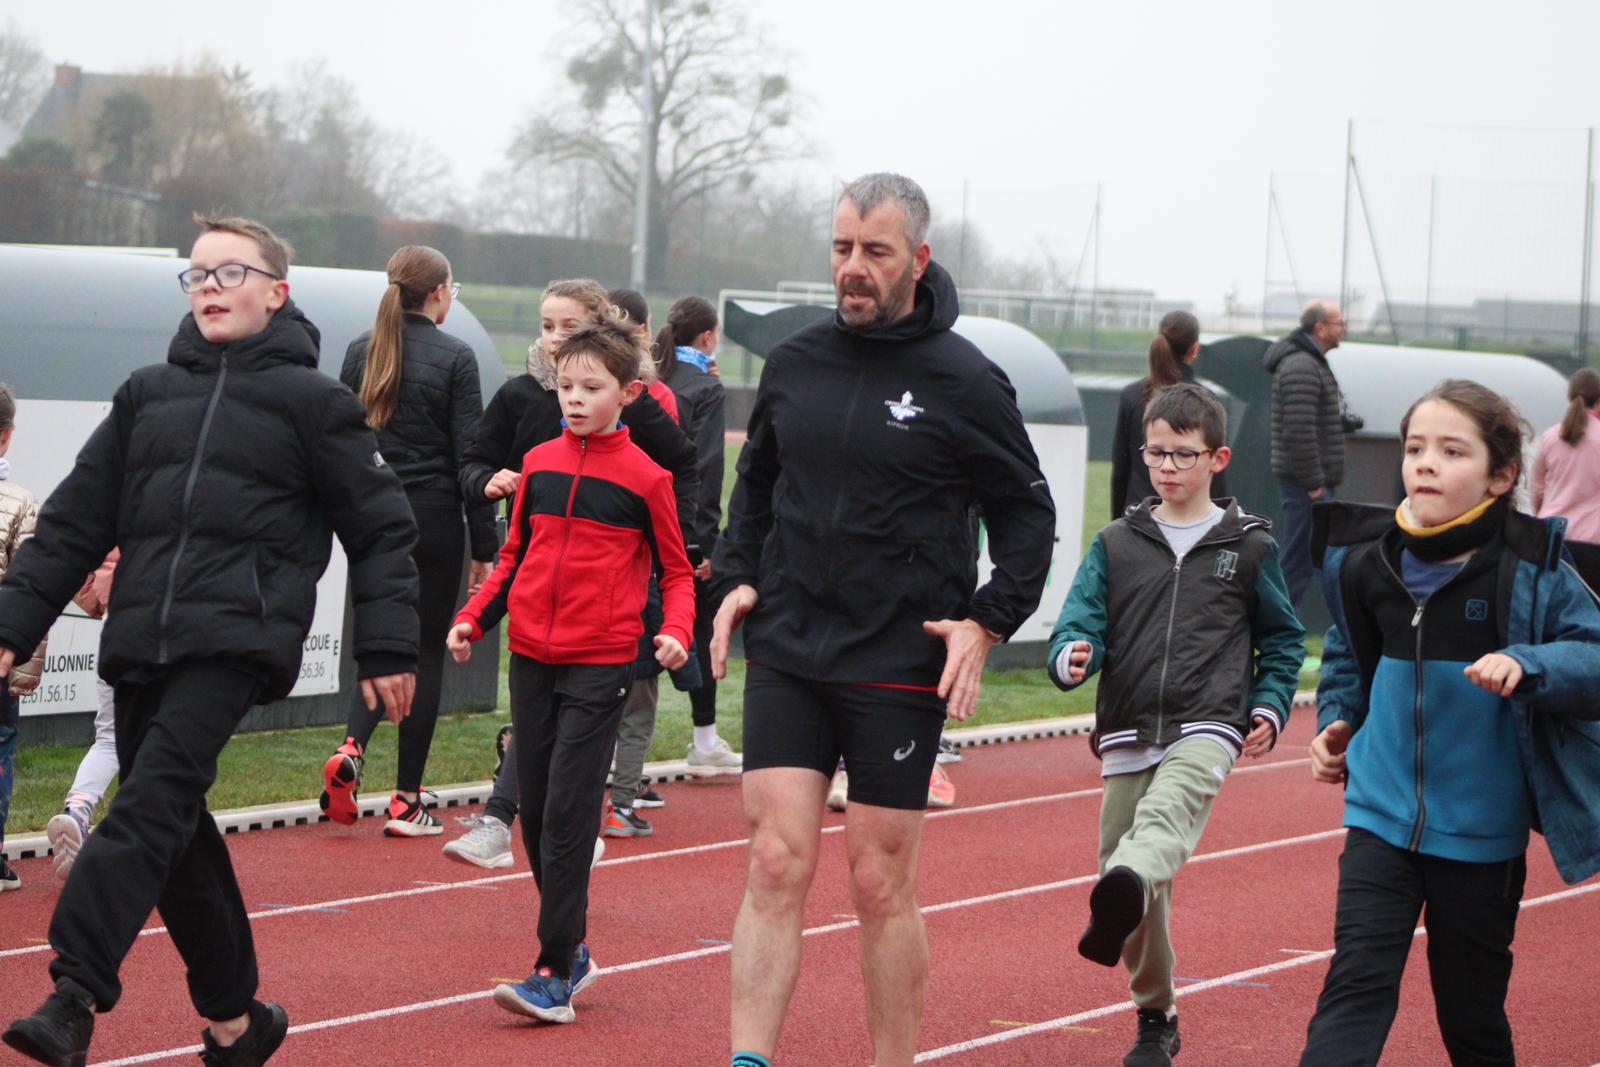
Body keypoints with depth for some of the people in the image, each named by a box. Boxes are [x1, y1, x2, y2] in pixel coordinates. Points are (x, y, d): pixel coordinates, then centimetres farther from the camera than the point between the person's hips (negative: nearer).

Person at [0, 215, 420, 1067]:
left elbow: (381, 530, 8)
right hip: (141, 646, 6)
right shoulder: (148, 394, 18)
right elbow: (75, 521, 18)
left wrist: (388, 649, 3)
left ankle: (74, 997, -33)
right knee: (177, 835, 7)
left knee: (152, 801, -22)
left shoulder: (312, 402, 5)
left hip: (238, 639, -6)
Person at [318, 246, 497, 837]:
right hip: (433, 517, -4)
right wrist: (485, 546, -5)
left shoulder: (361, 351, 5)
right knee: (426, 650, 4)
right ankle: (407, 801, 5)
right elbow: (469, 455, -9)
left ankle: (351, 748, -12)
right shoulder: (454, 357, -8)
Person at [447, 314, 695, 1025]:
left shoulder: (645, 477, -4)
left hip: (601, 663, -5)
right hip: (531, 657, 5)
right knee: (536, 812, 8)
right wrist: (473, 616, 6)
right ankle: (572, 949, 22)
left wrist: (676, 629, -14)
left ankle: (554, 974, -9)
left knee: (569, 812, -10)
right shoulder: (539, 464, 9)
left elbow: (676, 569, 3)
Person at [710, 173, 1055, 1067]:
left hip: (901, 668, -3)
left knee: (884, 886, 4)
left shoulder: (964, 381, -5)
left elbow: (1028, 512, 3)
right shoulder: (794, 363, 6)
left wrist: (989, 624, -8)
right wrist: (739, 576, 6)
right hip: (785, 656, 3)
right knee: (777, 866, -5)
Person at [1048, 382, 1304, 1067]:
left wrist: (1269, 708, 3)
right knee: (1134, 870, 5)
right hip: (1127, 735, 3)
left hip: (1207, 729, -3)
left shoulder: (1249, 546, 9)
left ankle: (1121, 894, -66)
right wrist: (1071, 657, -20)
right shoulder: (1116, 544, 11)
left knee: (1167, 814, -33)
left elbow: (1282, 638, 18)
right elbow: (1080, 622, 3)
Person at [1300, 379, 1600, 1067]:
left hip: (1482, 829, -2)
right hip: (1381, 816, 2)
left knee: (1471, 1009, 12)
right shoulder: (1367, 559, 0)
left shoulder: (1531, 567, -11)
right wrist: (1337, 720, 5)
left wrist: (1526, 665, -30)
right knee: (1357, 984, -11)